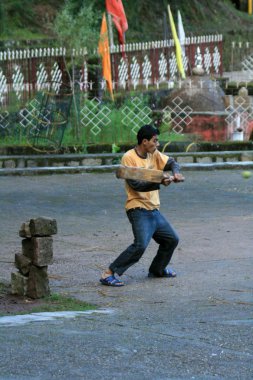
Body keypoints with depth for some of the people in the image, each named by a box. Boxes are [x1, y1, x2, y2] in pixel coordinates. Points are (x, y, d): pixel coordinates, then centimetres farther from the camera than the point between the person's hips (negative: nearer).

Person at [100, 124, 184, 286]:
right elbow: (135, 184, -23)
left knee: (172, 239, 16)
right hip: (138, 210, -8)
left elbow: (171, 162, 11)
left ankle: (157, 269, 37)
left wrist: (176, 173, -13)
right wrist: (160, 182, -33)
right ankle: (109, 274, -20)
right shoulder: (129, 158, -15)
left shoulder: (154, 154, 8)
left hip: (154, 209, 9)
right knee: (141, 244, -24)